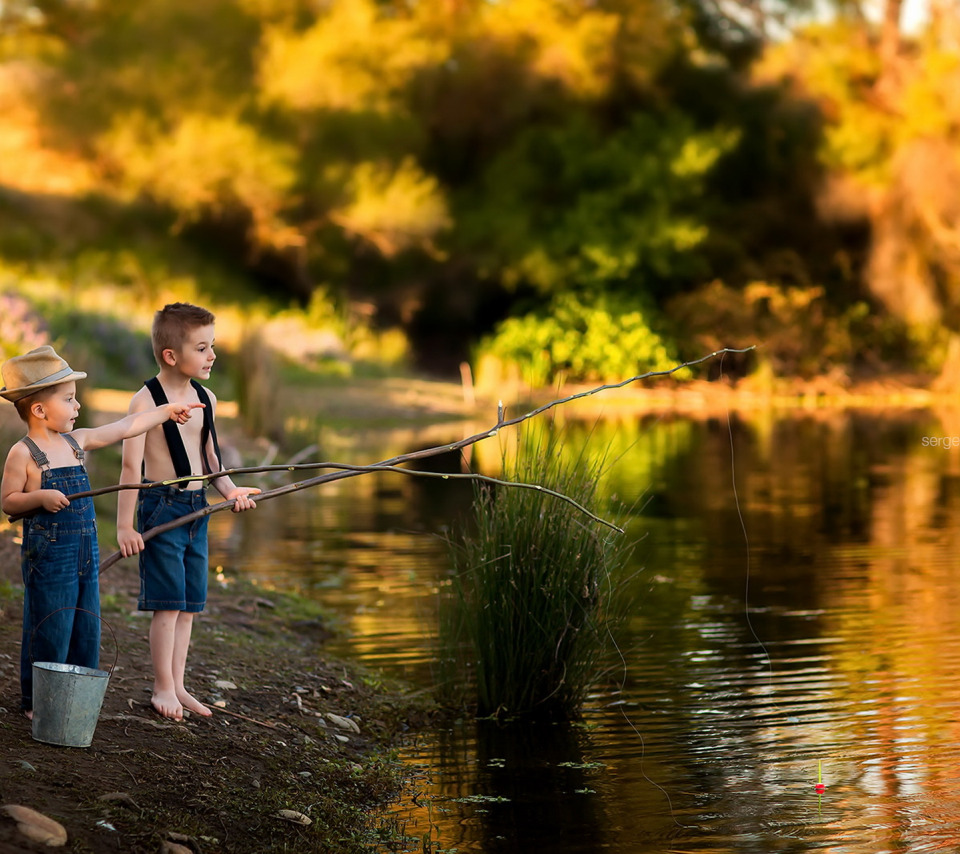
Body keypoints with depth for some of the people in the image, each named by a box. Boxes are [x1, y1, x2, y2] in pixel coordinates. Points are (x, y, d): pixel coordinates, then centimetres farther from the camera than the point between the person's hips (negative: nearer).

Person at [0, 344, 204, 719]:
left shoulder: (77, 441, 9)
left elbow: (124, 428, 17)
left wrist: (166, 411, 22)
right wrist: (39, 498, -25)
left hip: (86, 554, 7)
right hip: (47, 556, -7)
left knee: (85, 631, 10)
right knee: (49, 632, -2)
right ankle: (35, 702, 9)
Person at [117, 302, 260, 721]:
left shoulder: (206, 398, 9)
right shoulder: (146, 401, -13)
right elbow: (132, 466, -14)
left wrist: (230, 490, 0)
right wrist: (125, 525, -15)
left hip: (197, 509, 7)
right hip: (161, 508, -7)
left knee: (189, 603, 10)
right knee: (168, 603, -4)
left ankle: (178, 685, 19)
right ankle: (163, 687, 7)